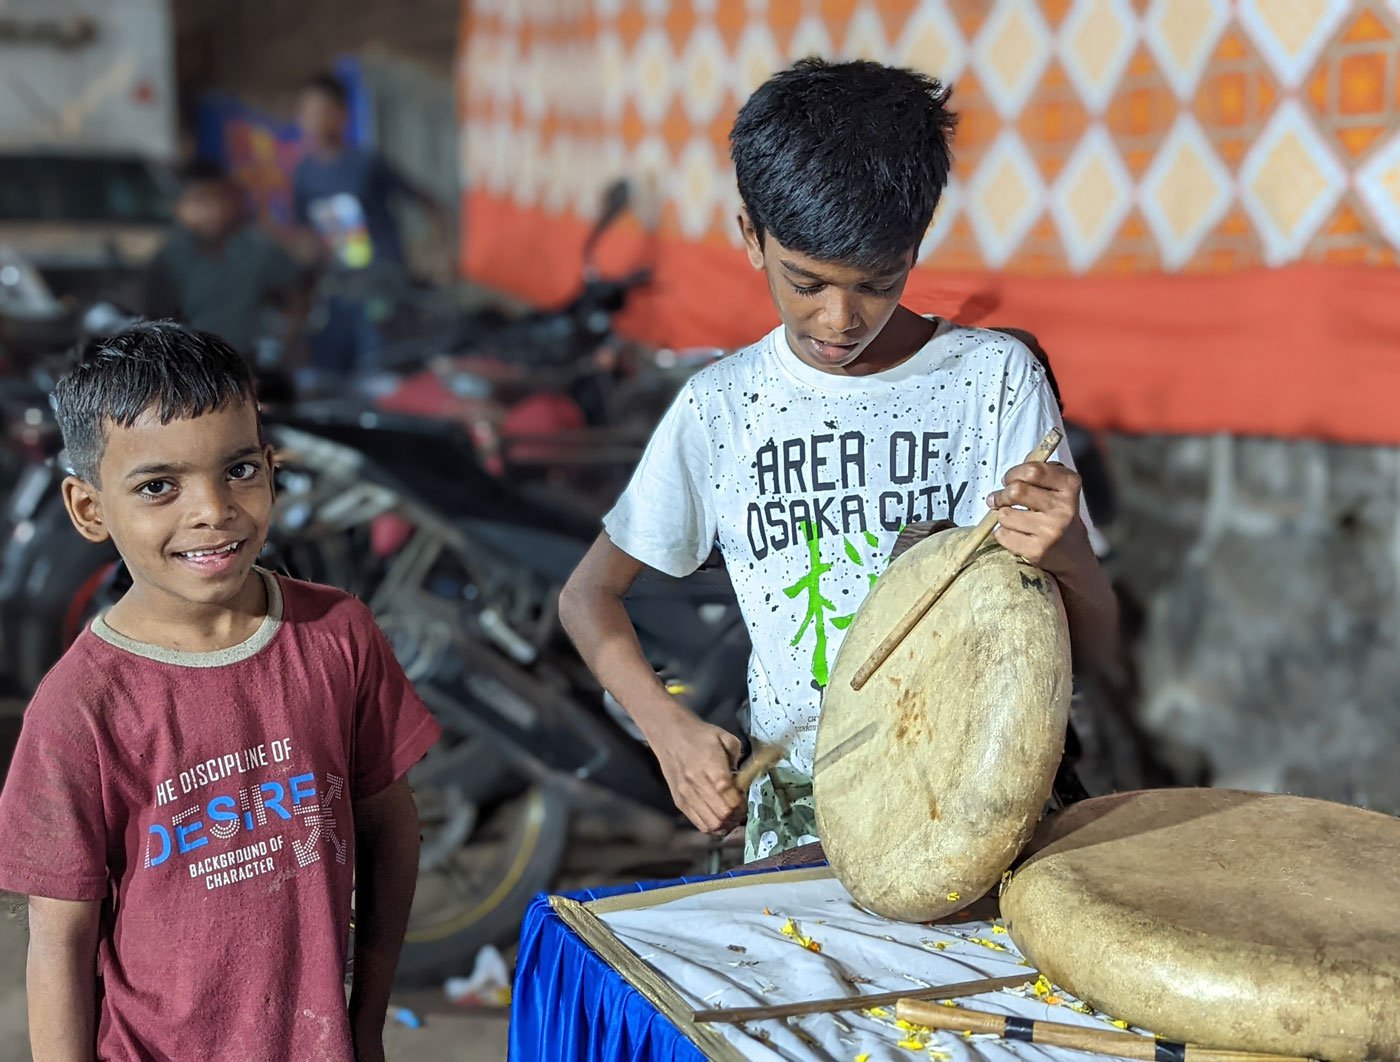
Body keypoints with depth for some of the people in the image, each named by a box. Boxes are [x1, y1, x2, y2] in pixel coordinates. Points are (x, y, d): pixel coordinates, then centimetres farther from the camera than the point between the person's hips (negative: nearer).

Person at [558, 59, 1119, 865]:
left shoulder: (994, 377, -2)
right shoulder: (721, 407, 2)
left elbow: (1097, 640, -1)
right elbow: (589, 594, 12)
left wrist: (1064, 556, -25)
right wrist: (670, 728, -4)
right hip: (797, 821, 1)